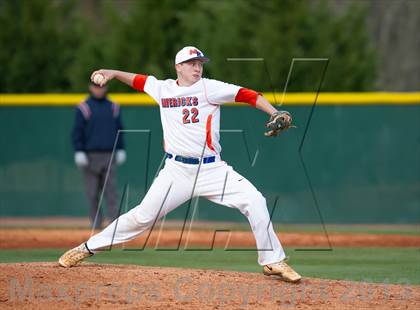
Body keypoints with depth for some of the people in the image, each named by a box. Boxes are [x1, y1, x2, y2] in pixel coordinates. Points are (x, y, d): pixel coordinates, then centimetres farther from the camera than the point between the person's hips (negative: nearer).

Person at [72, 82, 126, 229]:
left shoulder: (113, 107, 12)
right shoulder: (83, 108, 1)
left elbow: (119, 130, 17)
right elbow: (77, 132, -2)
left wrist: (120, 150, 10)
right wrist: (79, 152, -10)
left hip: (109, 156, 2)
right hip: (90, 156, -2)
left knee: (111, 191, -6)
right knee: (93, 194, 1)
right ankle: (96, 224, 8)